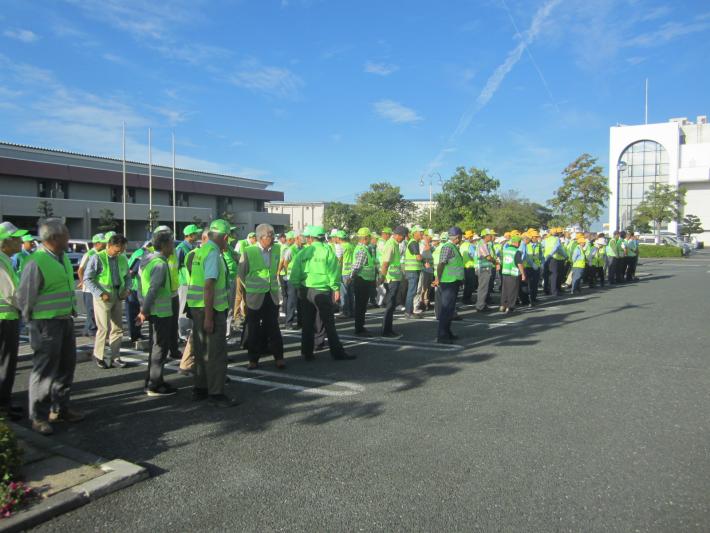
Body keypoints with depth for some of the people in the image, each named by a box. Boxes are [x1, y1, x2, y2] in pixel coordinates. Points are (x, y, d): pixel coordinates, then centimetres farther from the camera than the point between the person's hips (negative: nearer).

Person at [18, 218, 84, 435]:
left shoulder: (63, 258, 7)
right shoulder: (37, 262, -19)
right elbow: (25, 296, -11)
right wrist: (32, 319, 0)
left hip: (66, 320, 8)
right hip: (46, 323, -8)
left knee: (66, 365, 16)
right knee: (44, 370, 1)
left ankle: (60, 408, 30)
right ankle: (38, 417, 14)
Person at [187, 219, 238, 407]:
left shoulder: (201, 250, 13)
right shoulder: (213, 253, -16)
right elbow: (209, 286, -22)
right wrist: (208, 317, -23)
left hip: (196, 307, 9)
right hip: (211, 309, -9)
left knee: (202, 351, 17)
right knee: (216, 353, -1)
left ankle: (200, 389, 27)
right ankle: (215, 394, 5)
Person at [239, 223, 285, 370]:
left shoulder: (276, 249, 1)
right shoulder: (248, 252, -10)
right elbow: (242, 274, 1)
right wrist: (251, 288, 7)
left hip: (272, 296, 2)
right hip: (255, 297, -2)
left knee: (273, 327, 3)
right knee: (254, 329, 6)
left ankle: (278, 357, 12)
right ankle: (253, 359, 17)